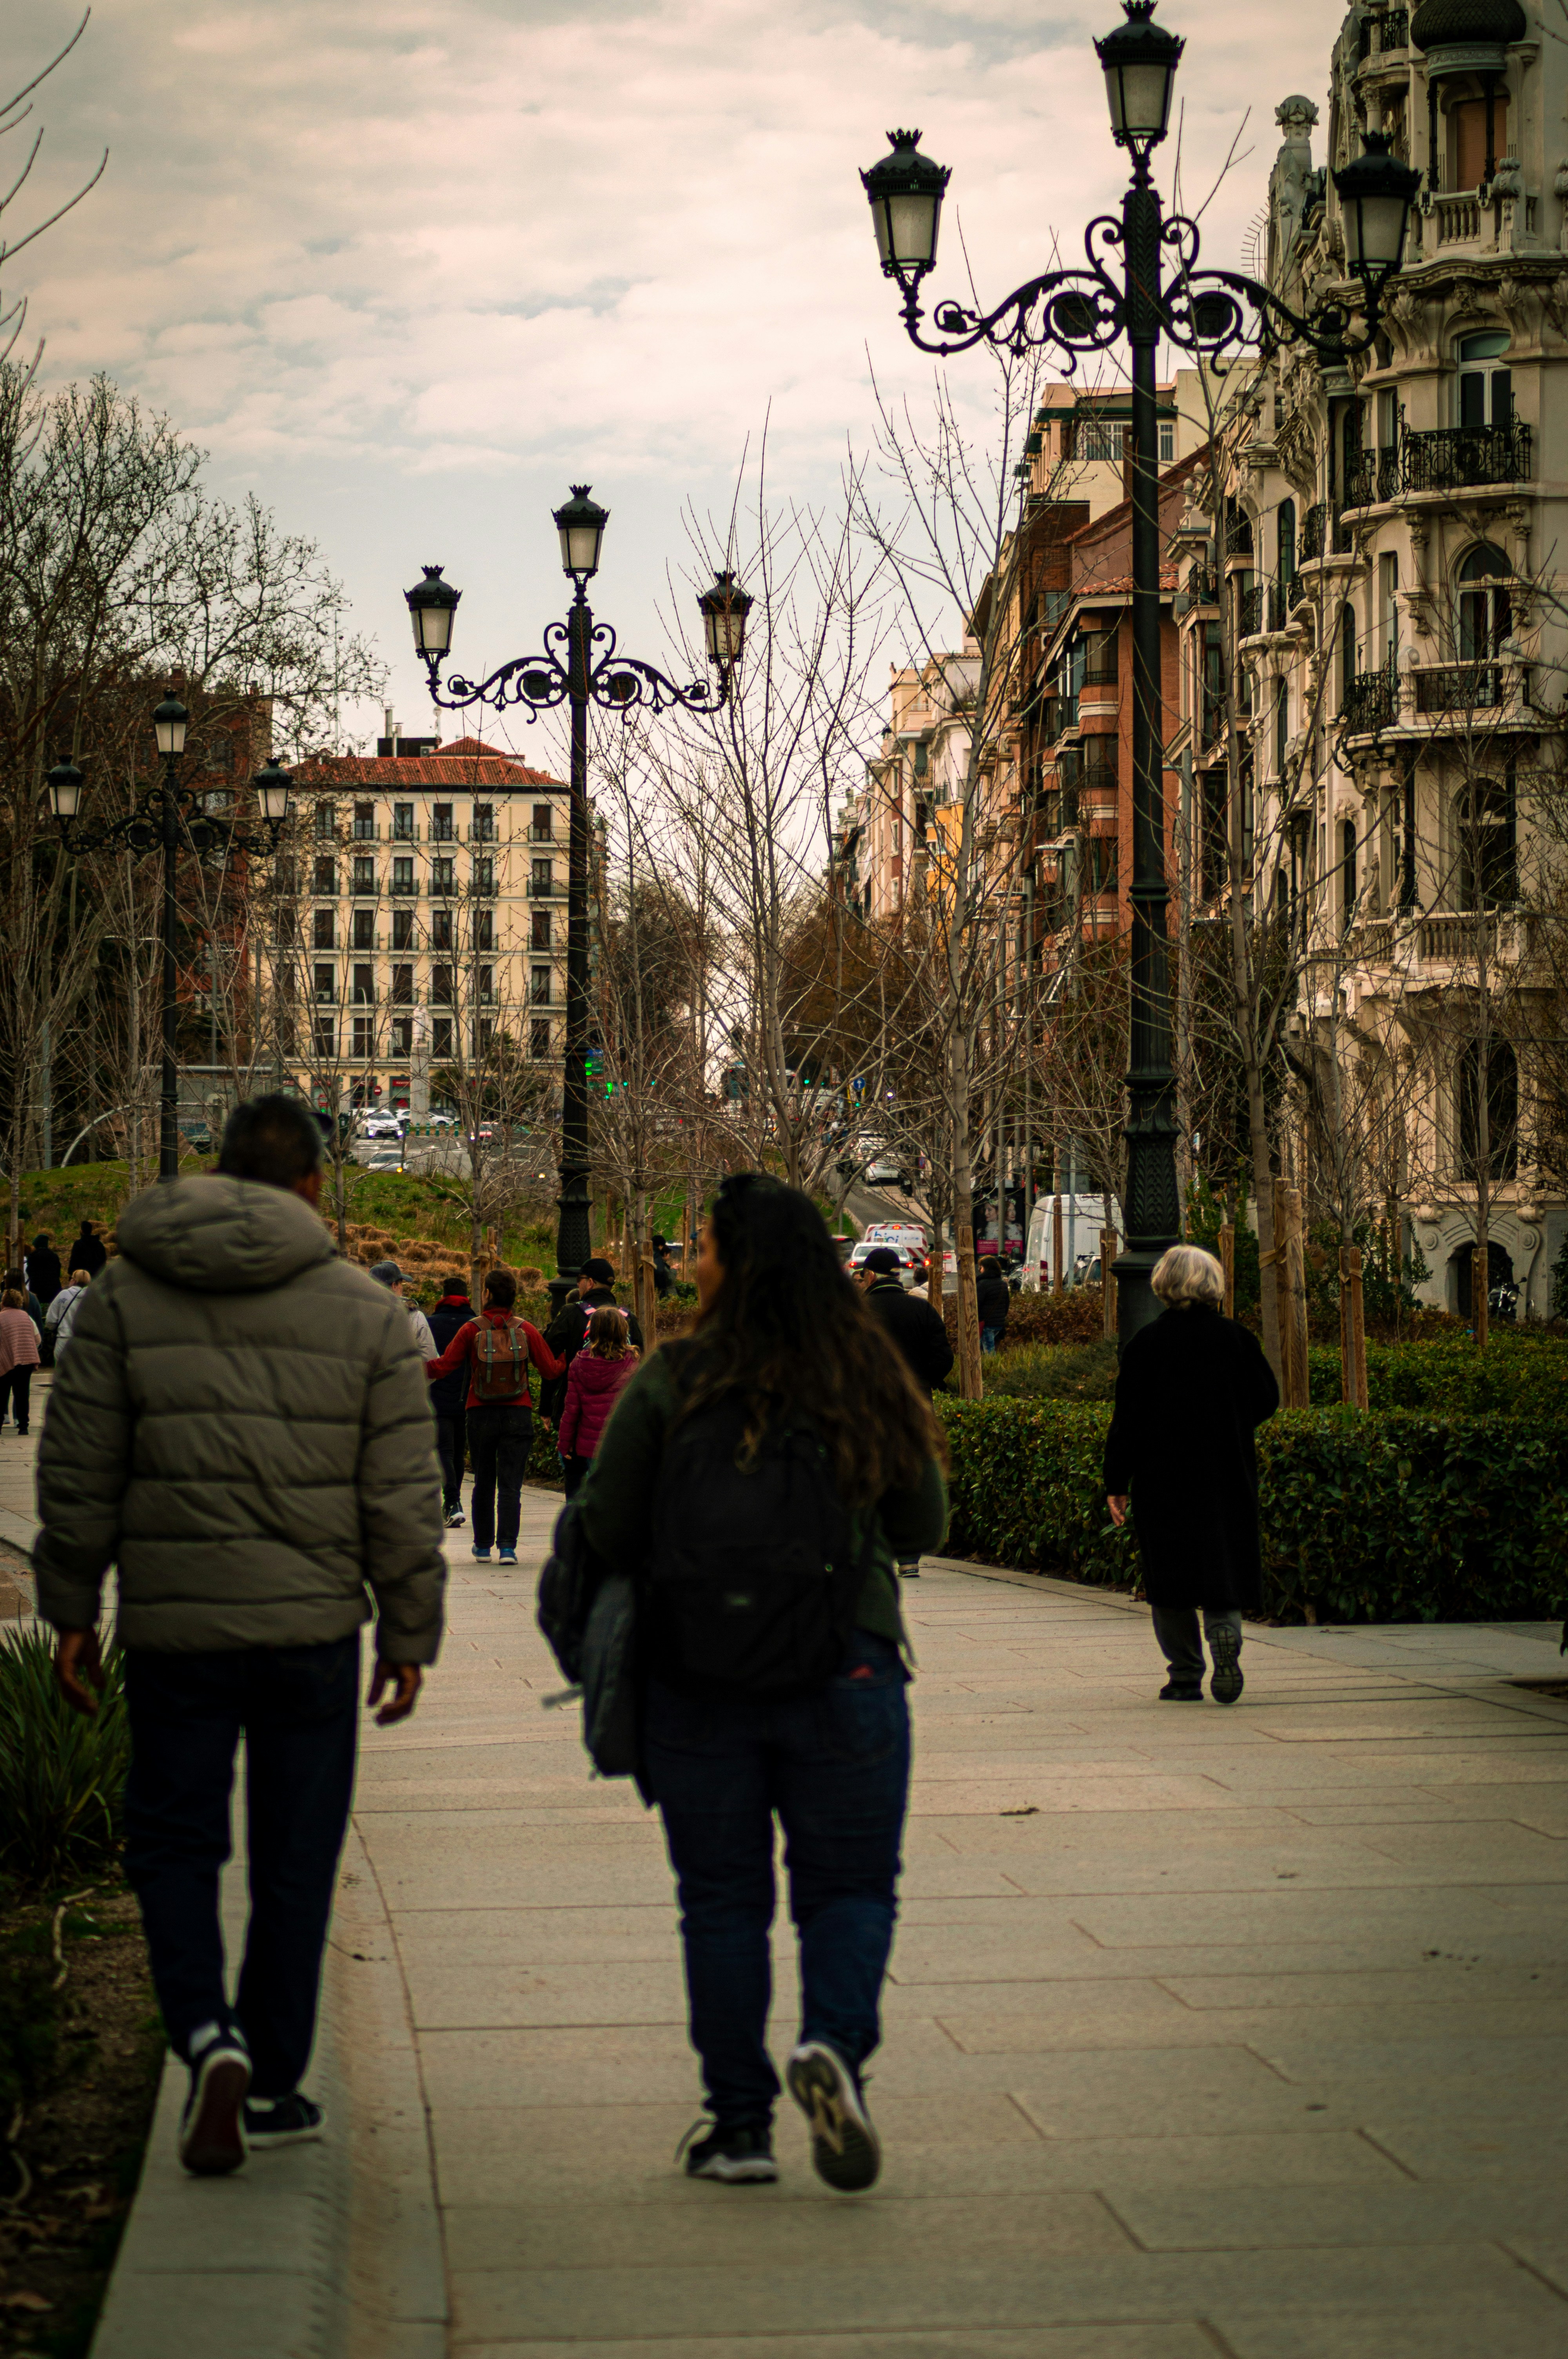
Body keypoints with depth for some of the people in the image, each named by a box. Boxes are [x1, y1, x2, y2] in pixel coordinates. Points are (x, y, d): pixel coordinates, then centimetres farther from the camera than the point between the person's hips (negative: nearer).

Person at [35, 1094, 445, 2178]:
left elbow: (76, 1476, 3)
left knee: (174, 1842, 13)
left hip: (174, 1624, 0)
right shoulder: (367, 1315, 0)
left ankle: (208, 2032, -9)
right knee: (296, 1862, 10)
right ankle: (274, 2086, 16)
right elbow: (405, 1498, -1)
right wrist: (411, 1633, 7)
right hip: (315, 1622, 0)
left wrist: (72, 1611, 12)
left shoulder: (122, 1297, 2)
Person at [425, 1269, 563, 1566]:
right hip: (517, 1415, 0)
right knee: (511, 1485, 0)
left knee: (484, 1483, 14)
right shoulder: (526, 1330, -4)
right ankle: (507, 1547, -10)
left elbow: (444, 1367, -5)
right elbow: (551, 1369, 1)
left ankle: (483, 1546, 20)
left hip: (480, 1415, 0)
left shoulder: (471, 1330, -7)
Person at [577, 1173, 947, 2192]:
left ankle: (740, 2124, 12)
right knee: (851, 1885, 11)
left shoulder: (669, 1385, -9)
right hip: (845, 1678, 0)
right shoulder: (872, 1383, -4)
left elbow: (608, 1530, -4)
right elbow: (924, 1528, 6)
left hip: (698, 1683, 0)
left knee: (722, 1898, 10)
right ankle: (835, 2045, -14)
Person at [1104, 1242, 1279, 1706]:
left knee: (1170, 1578, 6)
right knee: (1223, 1565, 6)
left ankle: (1185, 1675, 5)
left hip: (1162, 1479, -1)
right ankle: (1225, 1633, -22)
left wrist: (1117, 1484, 0)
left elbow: (1127, 1419, -5)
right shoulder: (1237, 1339, -1)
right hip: (1228, 1477, 1)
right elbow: (1267, 1401, 4)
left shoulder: (1144, 1345, -5)